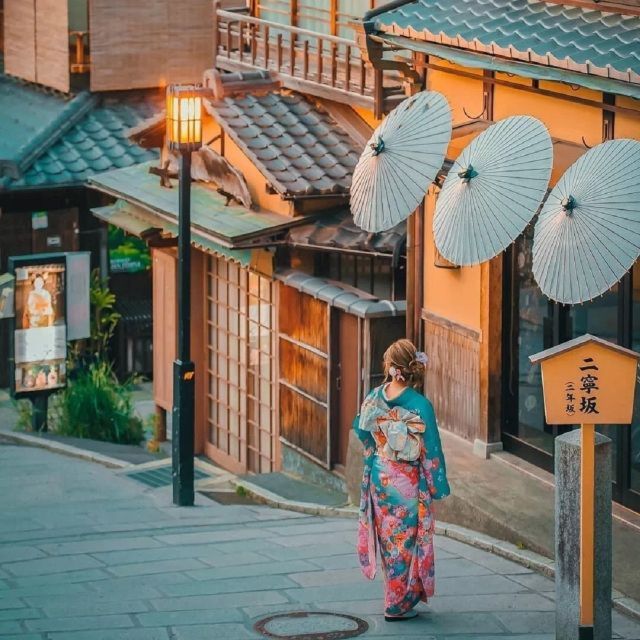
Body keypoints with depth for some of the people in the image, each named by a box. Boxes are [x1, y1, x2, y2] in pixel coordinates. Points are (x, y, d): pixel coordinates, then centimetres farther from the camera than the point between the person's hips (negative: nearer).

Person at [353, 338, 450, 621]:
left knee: (388, 537, 18)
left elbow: (362, 431, 9)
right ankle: (398, 604, 13)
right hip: (407, 482, -4)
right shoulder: (420, 405, -18)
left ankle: (396, 595, 30)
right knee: (404, 540, 7)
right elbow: (431, 450, -14)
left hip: (379, 477, 4)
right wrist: (438, 486, -4)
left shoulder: (374, 398, -7)